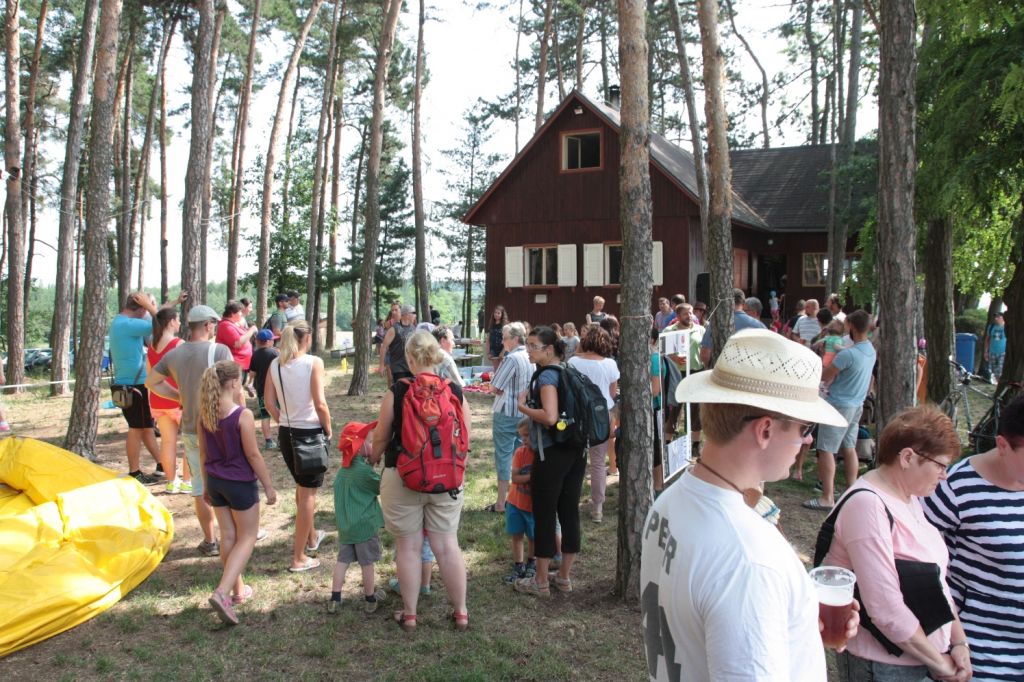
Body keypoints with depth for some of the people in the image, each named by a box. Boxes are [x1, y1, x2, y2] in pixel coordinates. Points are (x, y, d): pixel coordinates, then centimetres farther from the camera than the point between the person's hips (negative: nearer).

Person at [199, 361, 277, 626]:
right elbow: (253, 455, -16)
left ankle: (238, 590, 31)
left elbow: (203, 453, 6)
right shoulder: (243, 415, -21)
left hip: (215, 482, 6)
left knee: (228, 537, 18)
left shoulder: (205, 414, -3)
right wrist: (269, 486, -6)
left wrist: (207, 485, 18)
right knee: (247, 539, 7)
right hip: (240, 484, -6)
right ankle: (222, 592, -8)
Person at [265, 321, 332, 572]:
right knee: (308, 492, 4)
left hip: (286, 433, 6)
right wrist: (328, 429, -4)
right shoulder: (313, 362, -14)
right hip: (310, 432, -6)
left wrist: (284, 421, 15)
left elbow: (269, 402, 3)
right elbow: (320, 404, -17)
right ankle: (299, 558, 7)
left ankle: (311, 537, 44)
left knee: (302, 486, 25)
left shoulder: (275, 364, 2)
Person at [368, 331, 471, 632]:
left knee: (408, 547, 10)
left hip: (403, 479, -2)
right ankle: (460, 612, 21)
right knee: (447, 545, 12)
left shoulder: (397, 392, -10)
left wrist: (373, 458, 20)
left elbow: (381, 437, -1)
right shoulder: (455, 392, -3)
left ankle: (409, 615, 21)